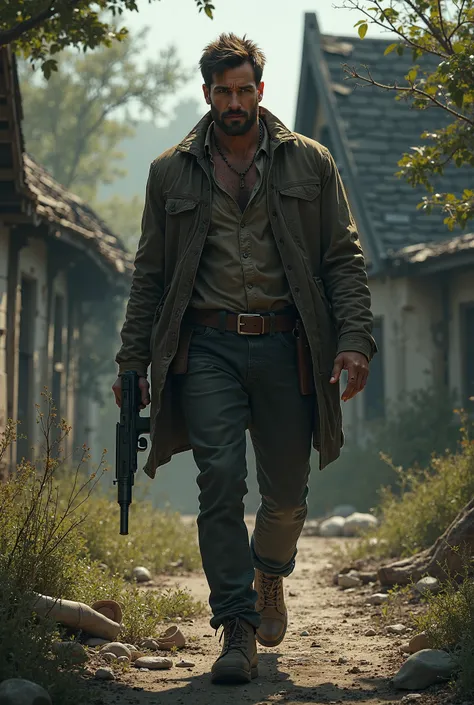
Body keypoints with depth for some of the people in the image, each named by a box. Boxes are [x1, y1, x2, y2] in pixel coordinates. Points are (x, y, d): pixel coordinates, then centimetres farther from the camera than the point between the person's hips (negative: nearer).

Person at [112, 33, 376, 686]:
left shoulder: (308, 162, 8)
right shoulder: (172, 173, 11)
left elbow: (344, 258, 6)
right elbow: (150, 275, 14)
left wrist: (355, 338, -7)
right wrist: (132, 361, 8)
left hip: (286, 345, 0)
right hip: (207, 347, 0)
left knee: (287, 492, 7)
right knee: (220, 482, -11)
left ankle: (270, 579, 38)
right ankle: (237, 629, -5)